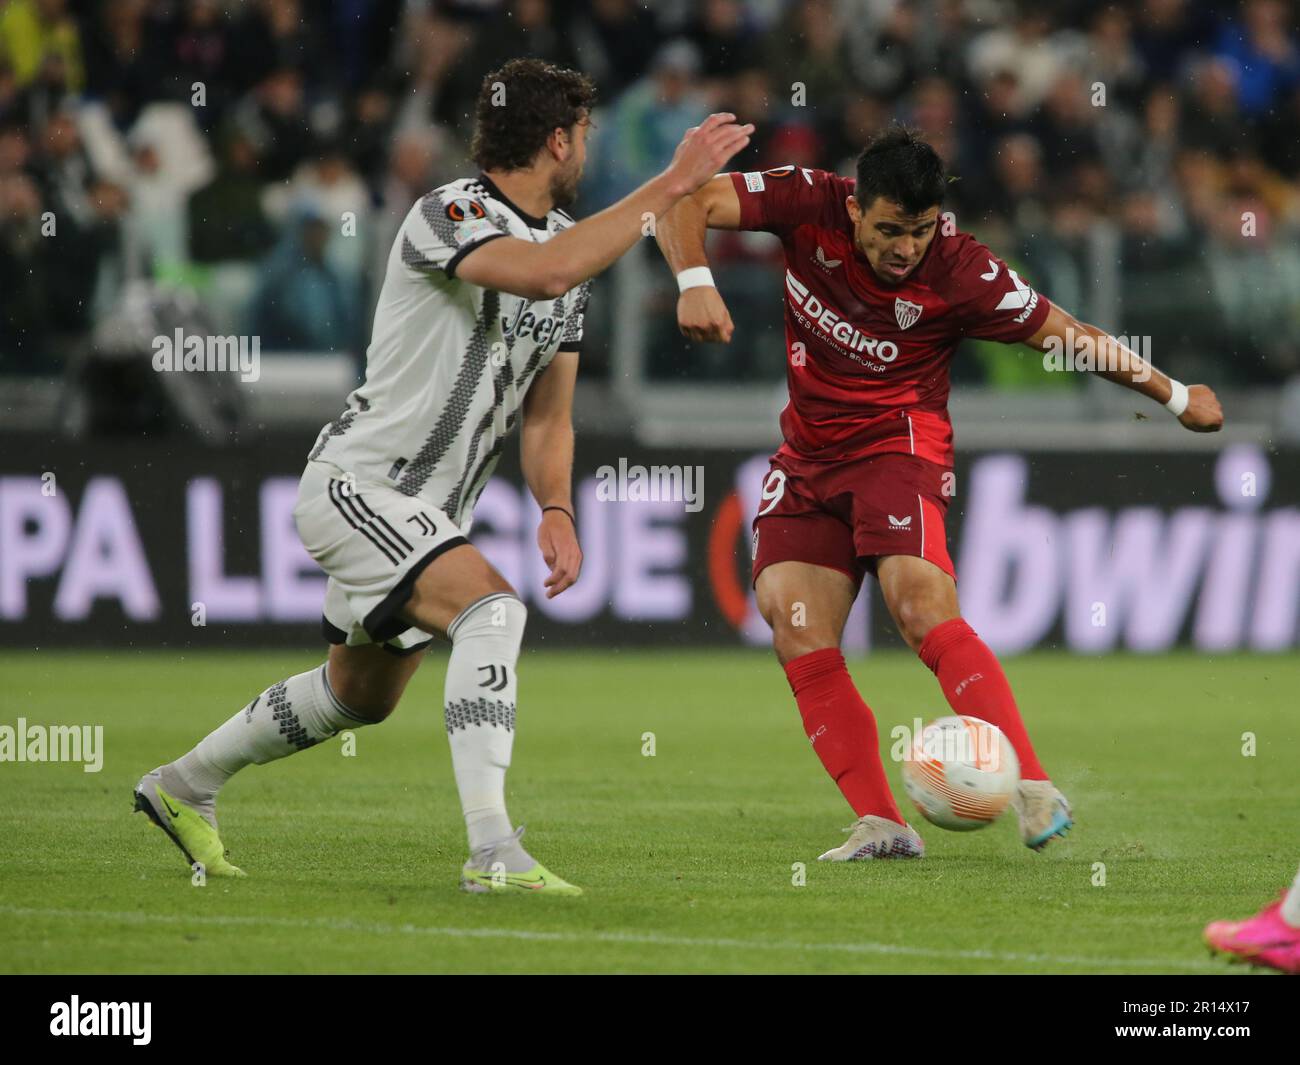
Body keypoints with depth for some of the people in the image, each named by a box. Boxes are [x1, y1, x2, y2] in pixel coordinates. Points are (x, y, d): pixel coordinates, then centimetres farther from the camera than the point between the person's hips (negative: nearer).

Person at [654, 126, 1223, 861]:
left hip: (899, 447, -4)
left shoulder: (961, 272, -15)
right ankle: (882, 823, -11)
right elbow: (687, 204, -13)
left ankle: (1033, 789, -31)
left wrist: (1177, 395, 4)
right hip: (809, 455, 5)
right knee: (796, 631, -11)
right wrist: (696, 282, -33)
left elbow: (1066, 336, -4)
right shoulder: (810, 206, -10)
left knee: (922, 609, -27)